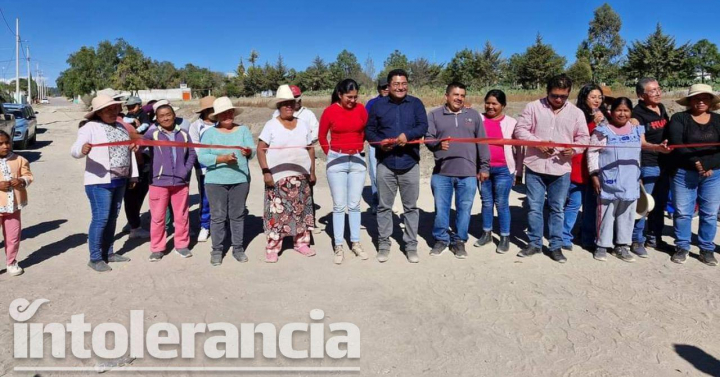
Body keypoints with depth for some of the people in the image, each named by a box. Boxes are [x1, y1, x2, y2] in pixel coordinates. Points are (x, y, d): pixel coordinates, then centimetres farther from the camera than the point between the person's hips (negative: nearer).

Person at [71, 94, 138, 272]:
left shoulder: (121, 127, 13)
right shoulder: (90, 127, -8)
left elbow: (130, 151, 18)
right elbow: (74, 150, -19)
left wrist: (133, 175, 17)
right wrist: (82, 149, -43)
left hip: (119, 180, 7)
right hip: (99, 181, -7)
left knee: (112, 218, 13)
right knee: (100, 218, -7)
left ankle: (108, 252, 24)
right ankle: (95, 258, 2)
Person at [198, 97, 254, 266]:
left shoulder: (243, 130, 5)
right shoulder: (209, 133, 1)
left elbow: (253, 151, -5)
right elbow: (202, 157, -7)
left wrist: (248, 152, -28)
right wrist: (222, 159, -21)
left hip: (240, 180, 1)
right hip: (216, 181, -1)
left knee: (238, 215, 8)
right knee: (217, 216, 3)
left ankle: (238, 248, 18)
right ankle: (217, 250, 14)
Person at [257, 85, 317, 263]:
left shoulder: (303, 125, 9)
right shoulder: (271, 125, -2)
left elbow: (310, 149, 13)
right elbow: (261, 149, -6)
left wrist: (312, 172, 9)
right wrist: (266, 172, -14)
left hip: (301, 176, 4)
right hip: (277, 177, -4)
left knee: (302, 210, 8)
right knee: (276, 212, -3)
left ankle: (301, 243, 22)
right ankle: (272, 248, 5)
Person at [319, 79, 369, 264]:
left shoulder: (361, 109, 0)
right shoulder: (330, 111, -6)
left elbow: (366, 131, 12)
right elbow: (322, 136, 6)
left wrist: (359, 148, 11)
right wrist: (330, 154, 5)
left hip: (357, 160, 2)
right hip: (337, 161, -2)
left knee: (354, 204, 7)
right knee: (339, 205, 1)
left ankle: (355, 243, 17)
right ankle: (338, 246, 9)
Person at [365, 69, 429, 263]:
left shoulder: (416, 104, 4)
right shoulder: (378, 104, 5)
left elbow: (423, 126, -7)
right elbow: (369, 130, 5)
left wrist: (408, 135, -26)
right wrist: (380, 142, -14)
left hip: (410, 163, 0)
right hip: (385, 163, 0)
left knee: (411, 207, 8)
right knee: (384, 206, 8)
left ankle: (411, 245, 20)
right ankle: (383, 244, 20)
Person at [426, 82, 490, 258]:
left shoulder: (473, 115, 10)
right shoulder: (434, 115, 6)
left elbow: (482, 143, 9)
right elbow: (428, 138, -2)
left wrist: (484, 167, 6)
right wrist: (438, 144, -25)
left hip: (468, 173, 1)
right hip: (441, 172, -1)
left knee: (464, 209, 6)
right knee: (441, 209, 7)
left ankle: (459, 241, 20)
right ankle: (441, 239, 23)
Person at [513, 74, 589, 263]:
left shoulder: (576, 112, 5)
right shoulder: (533, 107, 1)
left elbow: (583, 138, 6)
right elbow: (520, 130, -2)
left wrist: (574, 149, -16)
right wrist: (538, 143, -16)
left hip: (561, 169, 1)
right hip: (535, 167, -1)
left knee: (557, 209, 8)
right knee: (534, 207, 6)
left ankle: (556, 246, 19)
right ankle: (534, 243, 19)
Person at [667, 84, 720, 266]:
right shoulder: (679, 118, 0)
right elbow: (676, 144, -12)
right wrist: (695, 163, -18)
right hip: (684, 173, -2)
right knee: (682, 212, 2)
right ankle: (682, 247, 15)